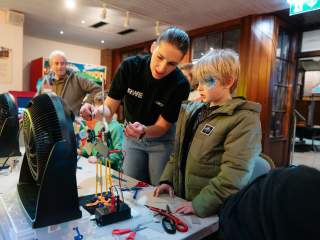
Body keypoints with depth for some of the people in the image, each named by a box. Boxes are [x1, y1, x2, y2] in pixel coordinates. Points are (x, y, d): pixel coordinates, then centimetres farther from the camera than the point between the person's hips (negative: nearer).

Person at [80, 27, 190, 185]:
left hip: (161, 140, -1)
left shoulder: (180, 85, -25)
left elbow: (162, 127, -18)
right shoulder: (129, 66, -20)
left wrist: (143, 130, -39)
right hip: (131, 136, 2)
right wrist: (97, 111, -37)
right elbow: (110, 107, -15)